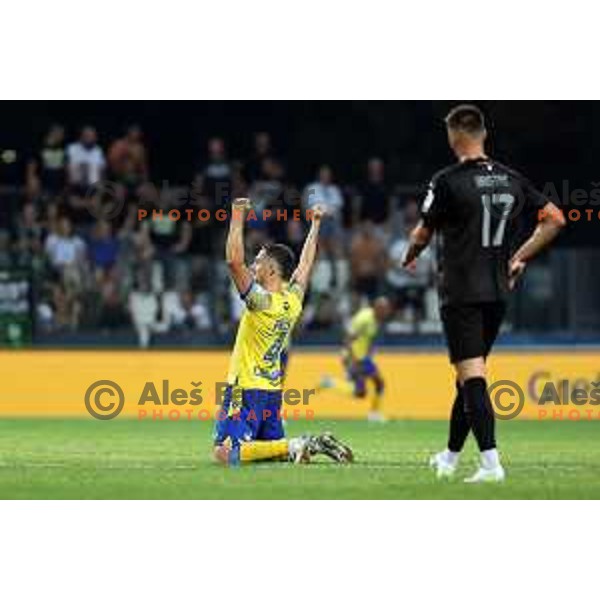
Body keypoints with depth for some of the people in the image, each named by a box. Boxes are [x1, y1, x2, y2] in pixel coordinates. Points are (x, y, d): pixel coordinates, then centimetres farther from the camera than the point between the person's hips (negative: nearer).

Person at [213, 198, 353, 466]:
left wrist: (237, 216, -20)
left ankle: (294, 446, -23)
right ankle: (313, 444, -4)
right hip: (274, 393, 8)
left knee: (225, 454, -16)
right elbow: (305, 264, 22)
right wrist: (315, 224, 31)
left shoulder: (262, 301, -15)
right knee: (275, 447, 19)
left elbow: (234, 260, -24)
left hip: (246, 391, -8)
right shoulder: (293, 302, 6)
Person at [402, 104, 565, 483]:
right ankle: (451, 457, 29)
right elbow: (555, 219, 9)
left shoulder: (448, 181, -11)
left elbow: (423, 235, -2)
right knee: (469, 375, 17)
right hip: (498, 293, 6)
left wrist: (410, 258, 20)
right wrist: (520, 258, 15)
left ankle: (491, 462, -19)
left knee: (472, 376, -8)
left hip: (461, 292, -6)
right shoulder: (511, 179, 6)